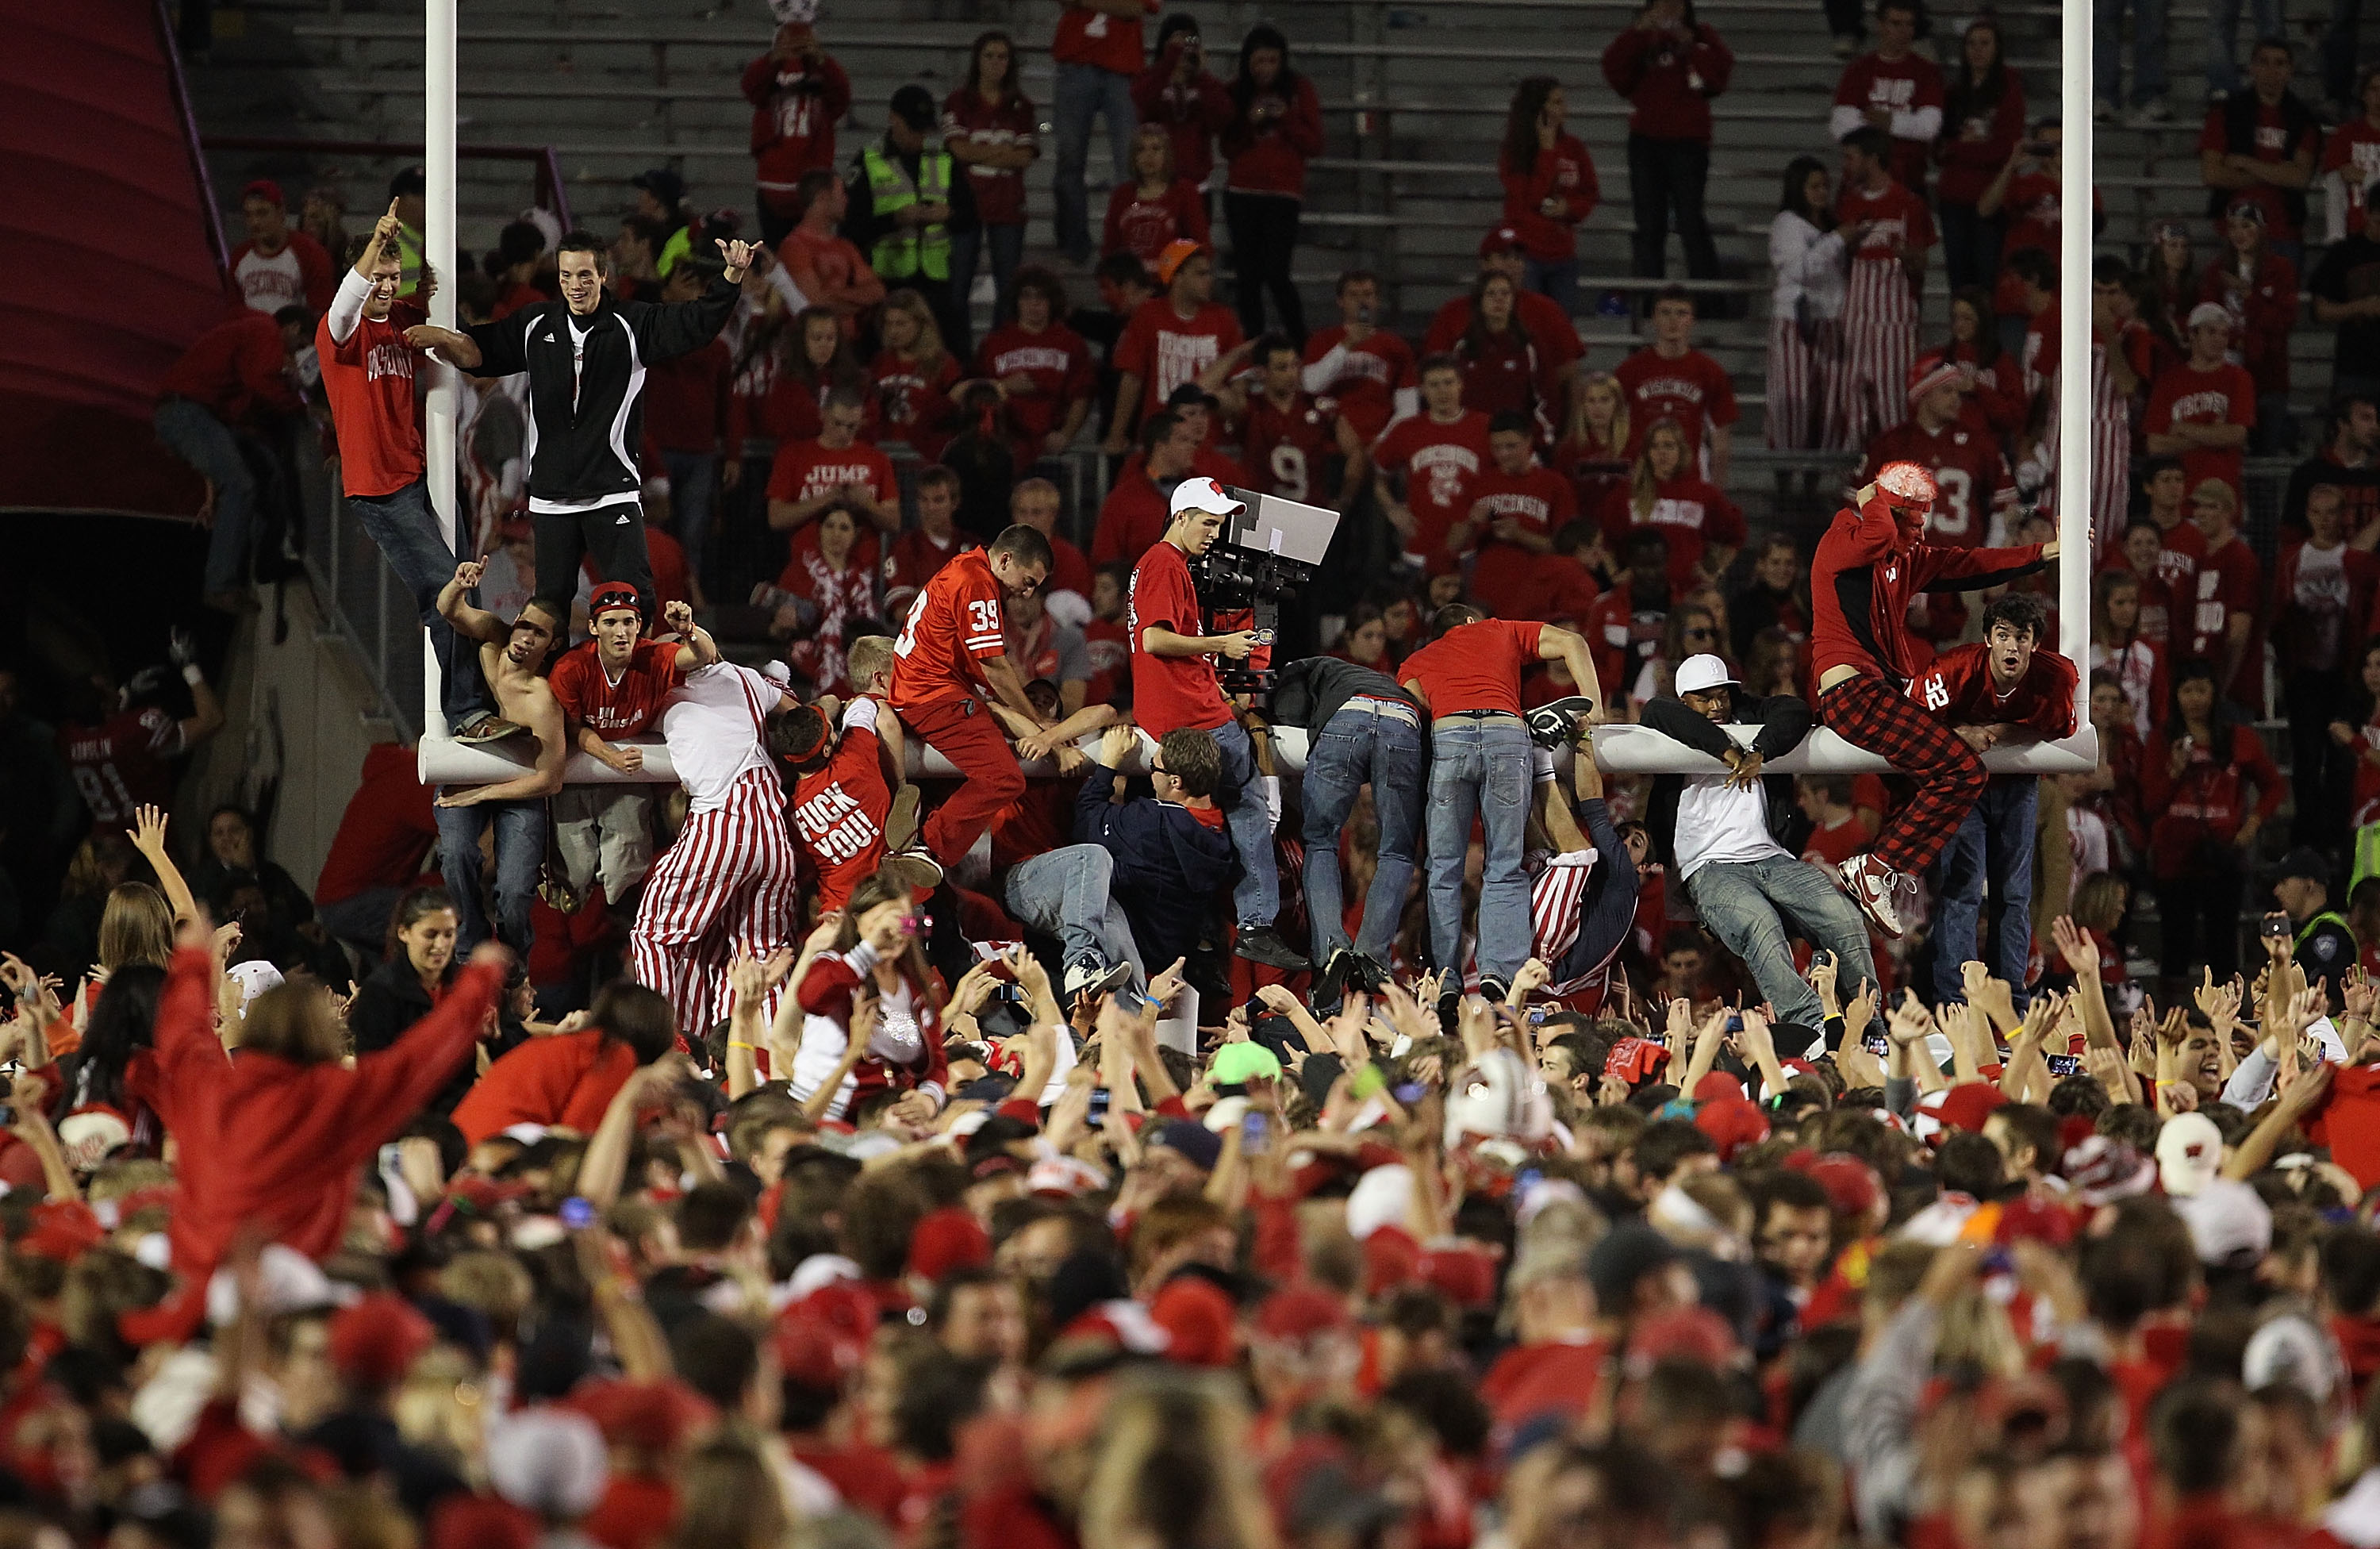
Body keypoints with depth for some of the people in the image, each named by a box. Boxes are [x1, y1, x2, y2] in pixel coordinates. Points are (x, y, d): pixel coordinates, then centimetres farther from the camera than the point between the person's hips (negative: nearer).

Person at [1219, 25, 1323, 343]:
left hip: (1284, 193, -3)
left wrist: (1286, 119, -13)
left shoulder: (1299, 90, 3)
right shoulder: (1236, 91, 7)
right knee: (1247, 276, 0)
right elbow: (1228, 148, 7)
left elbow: (1314, 146, 2)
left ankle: (1300, 344, -4)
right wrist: (1249, 123, -11)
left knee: (1276, 274, -14)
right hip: (1241, 194, 3)